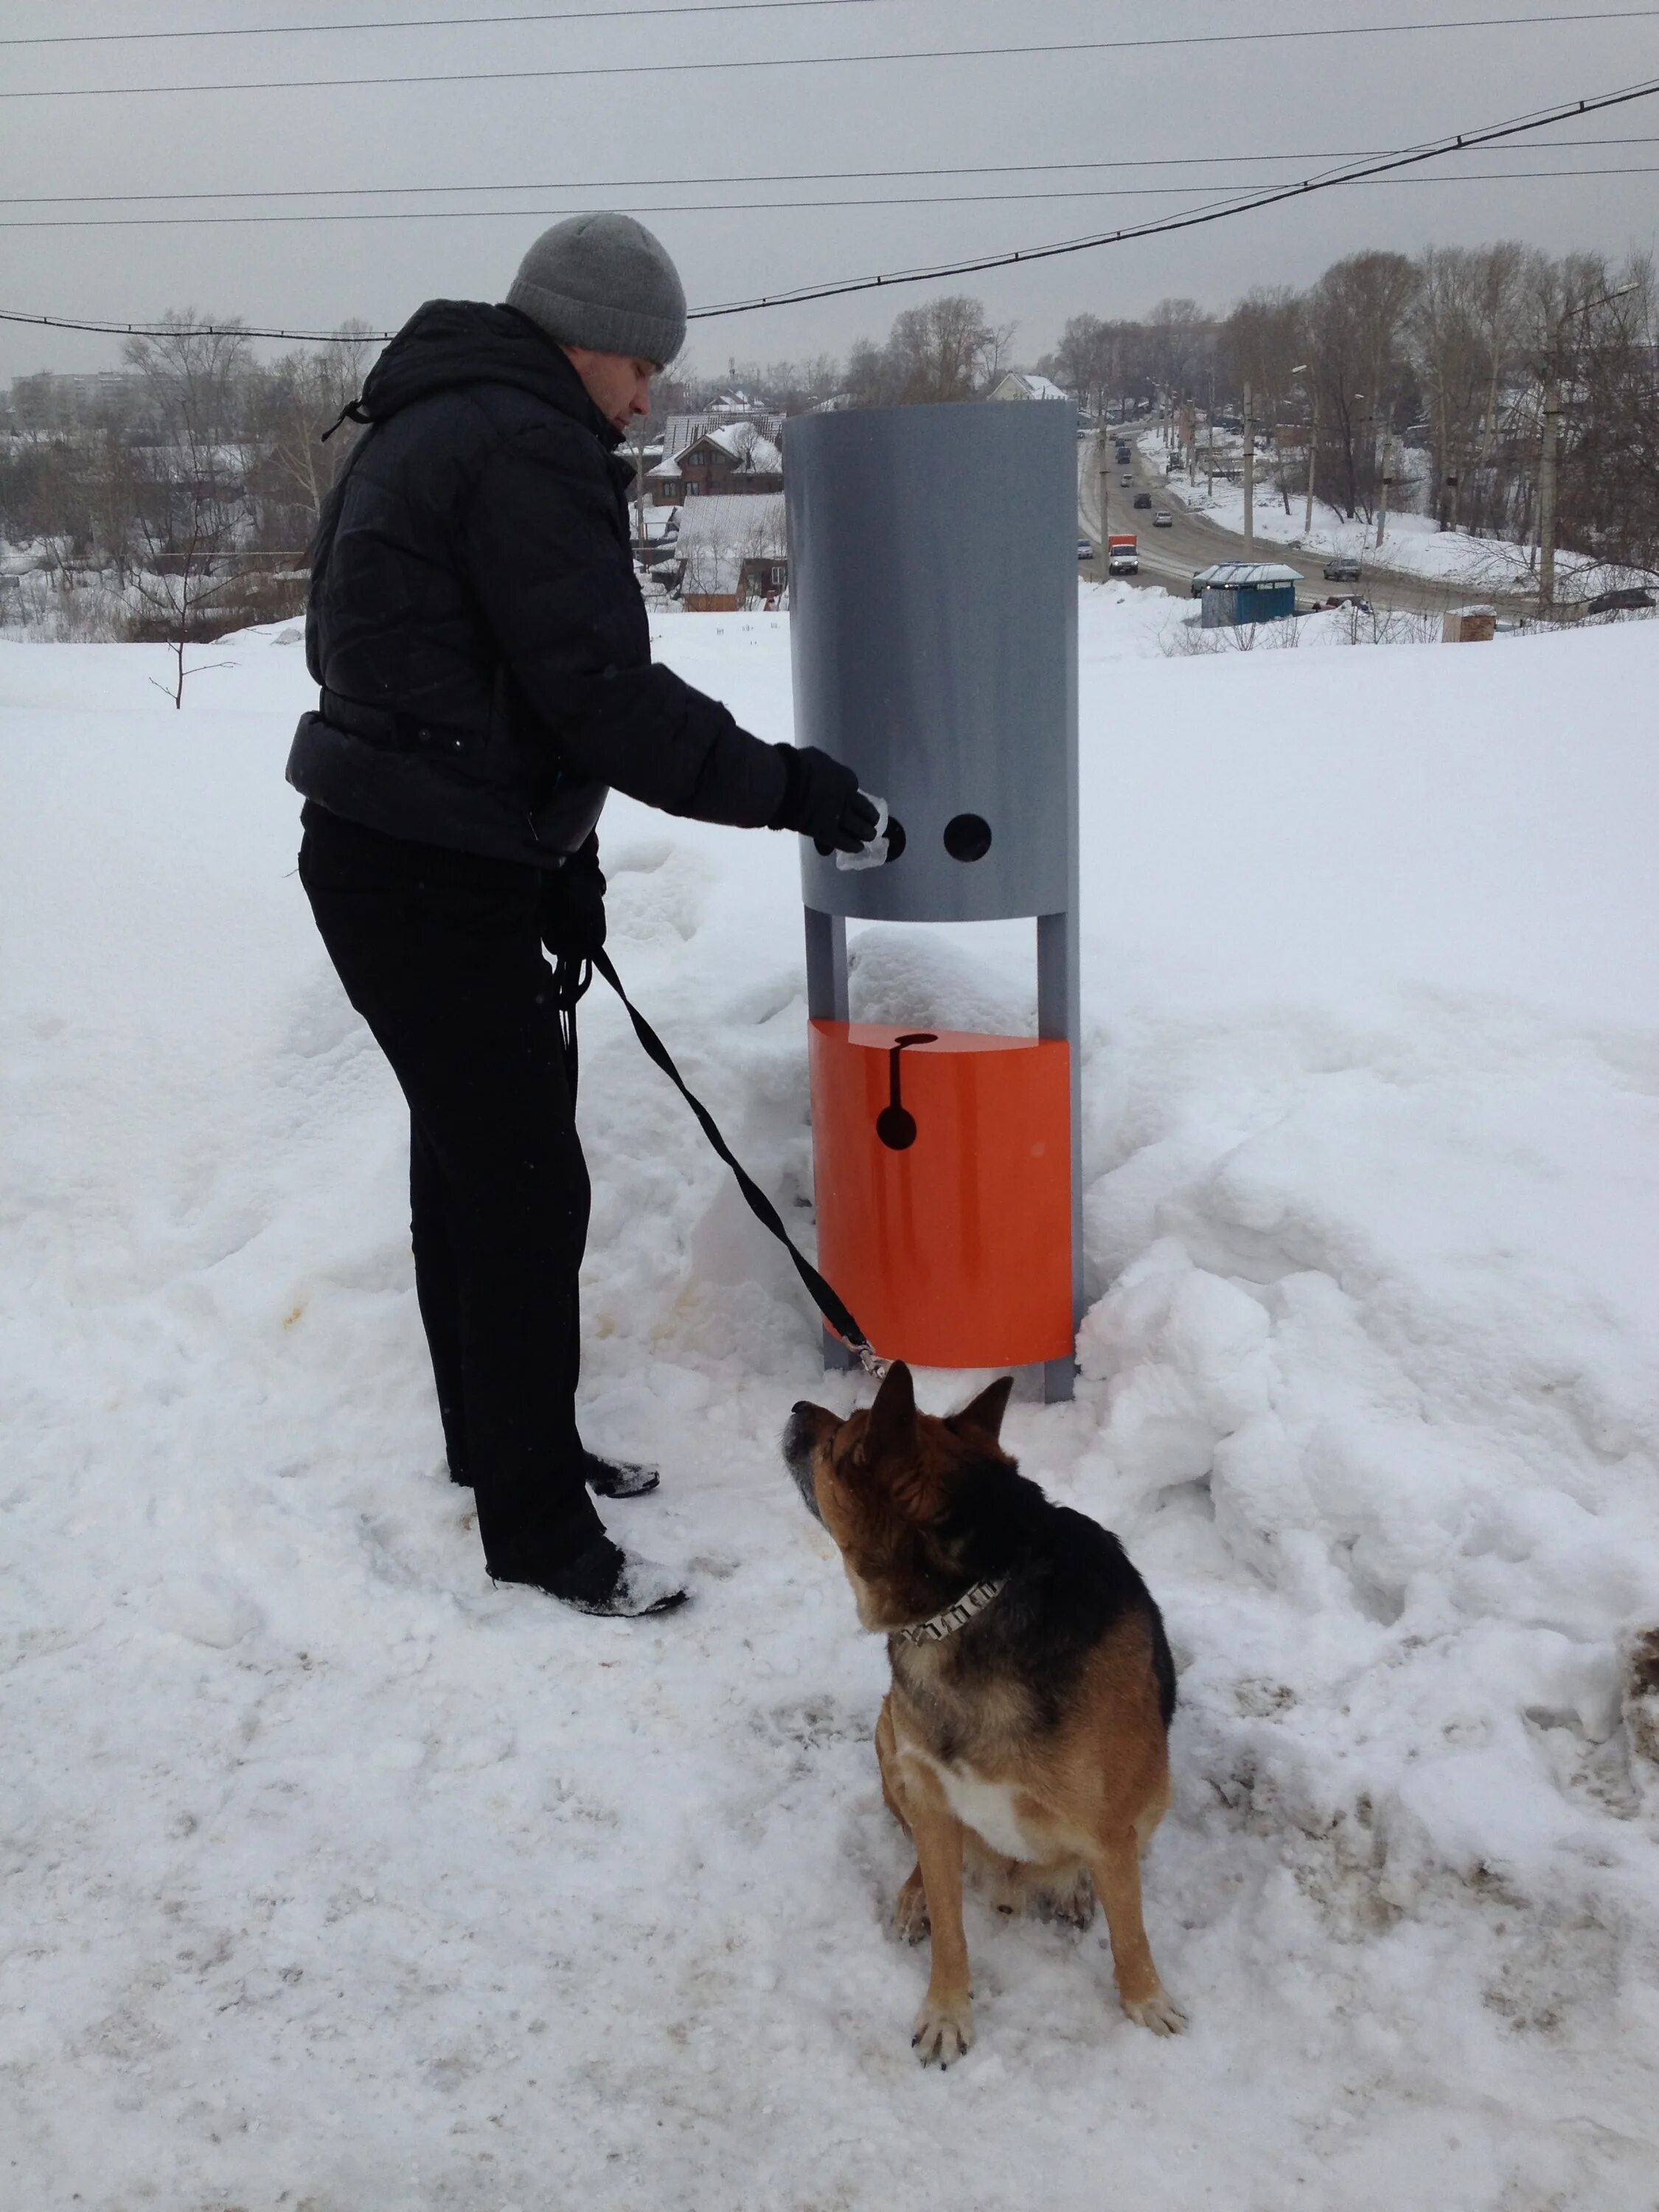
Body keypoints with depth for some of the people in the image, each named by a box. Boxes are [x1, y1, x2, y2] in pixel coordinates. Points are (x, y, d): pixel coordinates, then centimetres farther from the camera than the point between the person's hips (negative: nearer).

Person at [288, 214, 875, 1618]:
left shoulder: (434, 424, 18)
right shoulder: (525, 448, -16)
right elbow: (603, 693, -23)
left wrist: (557, 862, 16)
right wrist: (788, 788, -14)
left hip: (401, 856, 11)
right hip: (430, 880, -11)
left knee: (467, 1160, 18)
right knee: (530, 1187, -5)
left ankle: (497, 1442, 34)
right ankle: (538, 1532, 7)